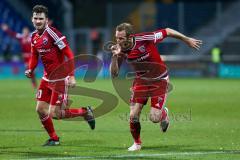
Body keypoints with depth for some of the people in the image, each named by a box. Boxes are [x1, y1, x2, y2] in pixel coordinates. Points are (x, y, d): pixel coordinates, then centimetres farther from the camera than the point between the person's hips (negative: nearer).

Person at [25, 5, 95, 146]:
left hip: (60, 79, -8)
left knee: (54, 113, -9)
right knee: (40, 109, 5)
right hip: (47, 78, 8)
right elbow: (35, 56, 21)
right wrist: (30, 70, 2)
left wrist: (71, 76, -24)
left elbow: (69, 55, -19)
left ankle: (85, 112, 13)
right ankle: (54, 138, 23)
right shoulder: (34, 37, 6)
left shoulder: (52, 33, -19)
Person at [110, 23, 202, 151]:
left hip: (159, 80, -4)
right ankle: (137, 143, 19)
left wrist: (187, 40, -3)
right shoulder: (121, 50, -15)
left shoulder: (144, 39, -29)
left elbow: (167, 32, -15)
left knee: (154, 118, -12)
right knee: (133, 115, -8)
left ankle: (164, 113, 26)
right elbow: (114, 74, -14)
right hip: (141, 80, 4)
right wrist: (115, 56, -31)